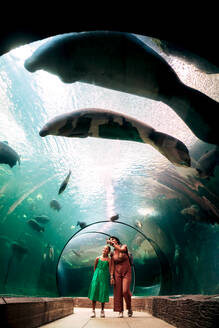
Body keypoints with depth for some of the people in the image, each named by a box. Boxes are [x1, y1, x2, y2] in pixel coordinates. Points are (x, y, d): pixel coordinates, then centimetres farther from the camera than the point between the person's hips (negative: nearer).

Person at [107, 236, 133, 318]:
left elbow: (121, 250, -29)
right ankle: (120, 312, 9)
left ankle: (129, 308, 8)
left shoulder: (124, 246, -5)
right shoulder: (112, 253, 6)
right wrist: (112, 277, -5)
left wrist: (113, 243, -23)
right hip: (117, 273, 3)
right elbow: (112, 265, 4)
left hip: (126, 273, -3)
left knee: (125, 291, -16)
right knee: (118, 292, -2)